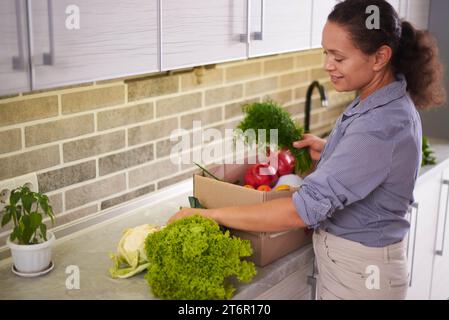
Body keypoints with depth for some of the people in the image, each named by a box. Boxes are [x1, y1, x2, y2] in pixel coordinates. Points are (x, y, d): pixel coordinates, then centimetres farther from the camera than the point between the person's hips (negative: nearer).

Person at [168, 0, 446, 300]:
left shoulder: (380, 125, -29)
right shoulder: (388, 102, 0)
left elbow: (304, 209, -32)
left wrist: (209, 214, -28)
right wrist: (328, 150, 2)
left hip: (359, 272, -9)